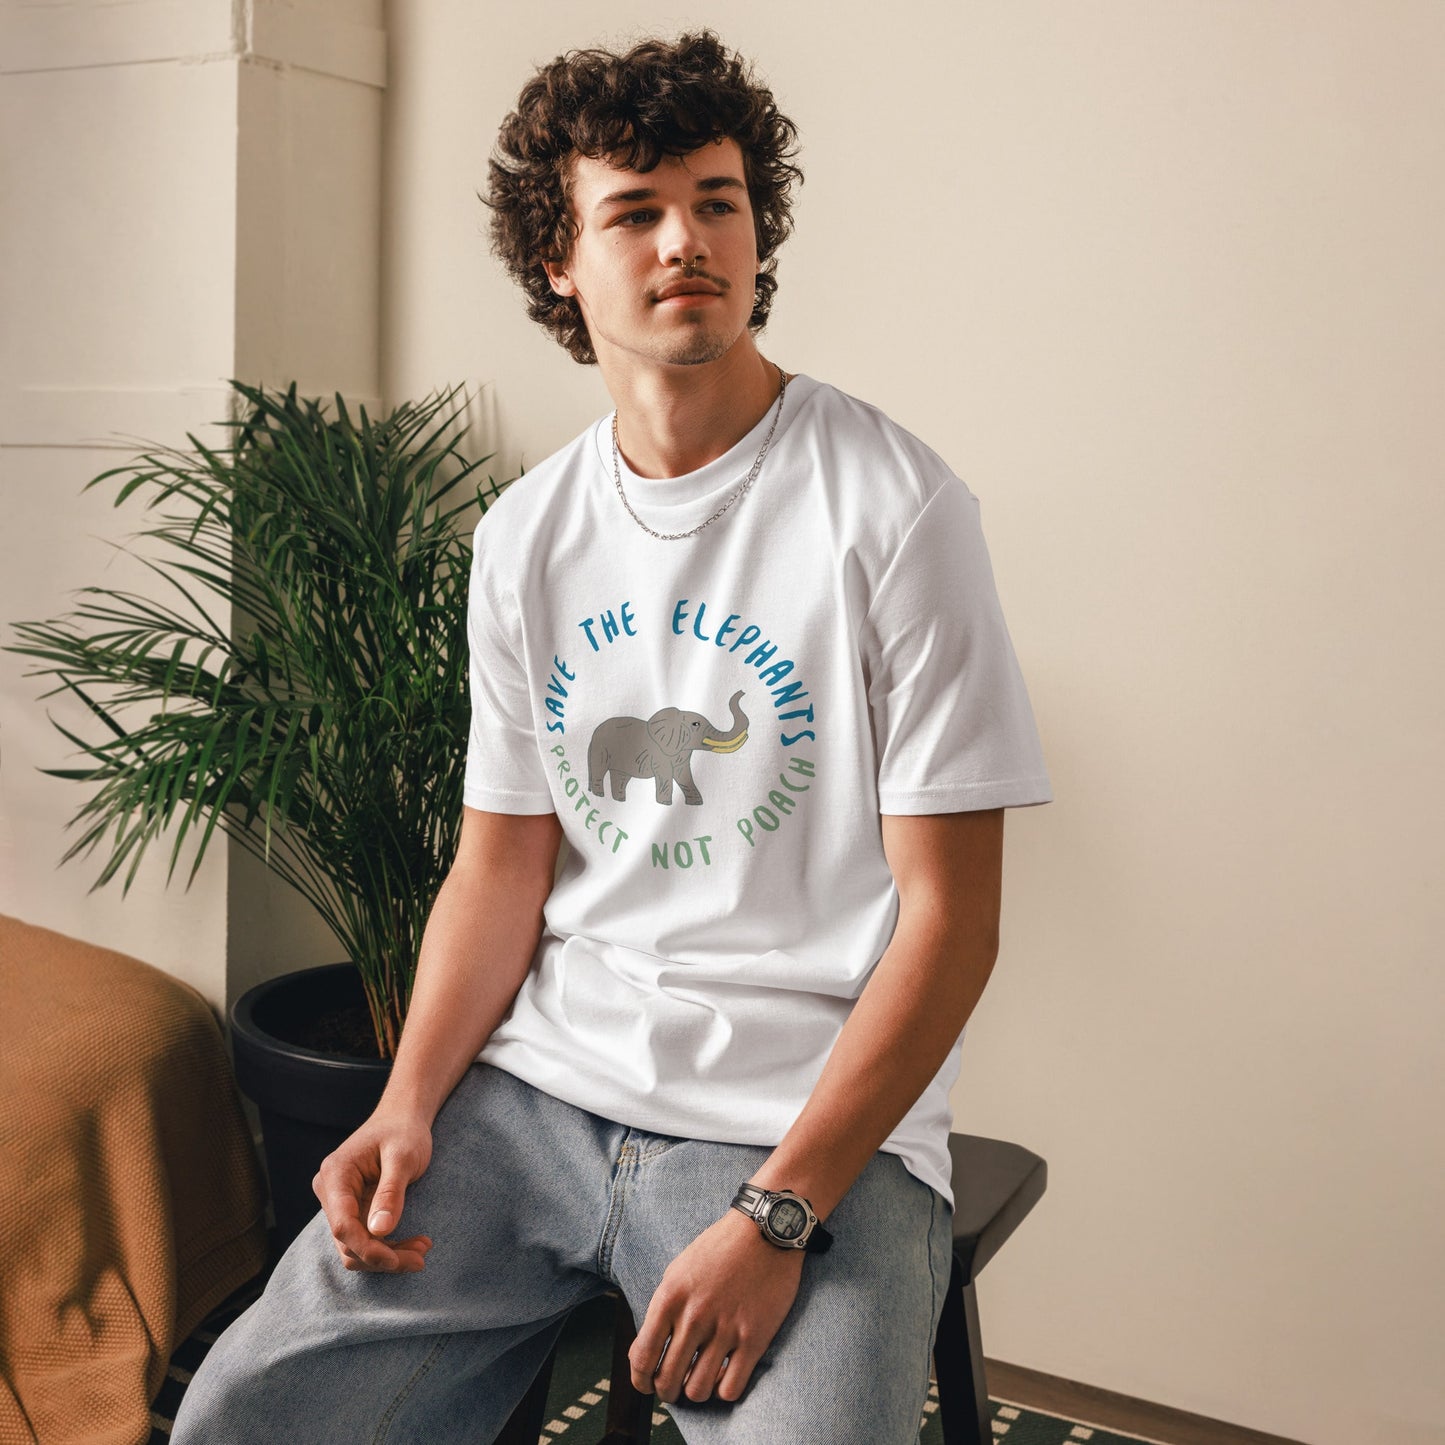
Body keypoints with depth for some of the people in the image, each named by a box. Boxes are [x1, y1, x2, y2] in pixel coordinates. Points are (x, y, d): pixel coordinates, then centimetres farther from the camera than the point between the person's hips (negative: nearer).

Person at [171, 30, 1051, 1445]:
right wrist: (411, 1099, -3)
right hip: (537, 1081, 4)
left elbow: (949, 917, -10)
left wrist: (778, 1214, -17)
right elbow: (501, 864, 13)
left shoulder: (892, 511, -9)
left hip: (810, 1121, -4)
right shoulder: (525, 534, 8)